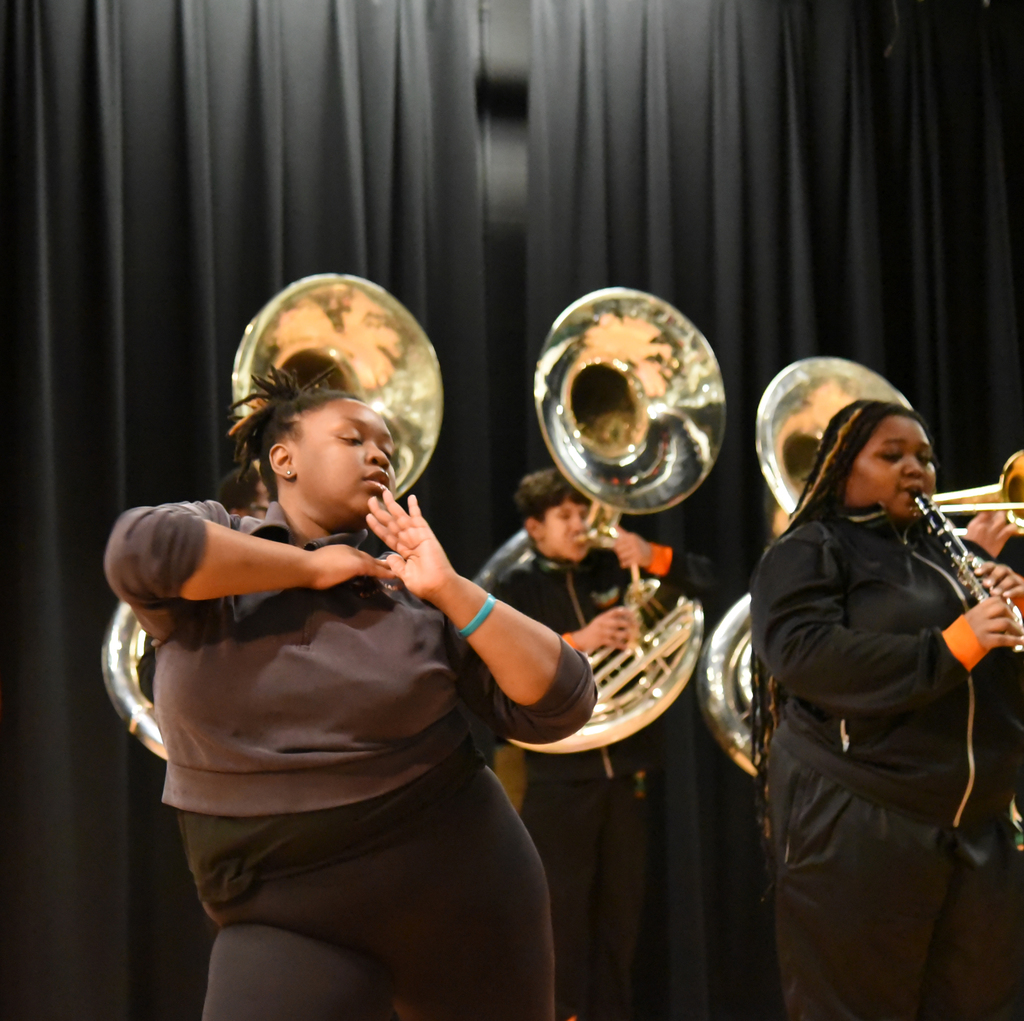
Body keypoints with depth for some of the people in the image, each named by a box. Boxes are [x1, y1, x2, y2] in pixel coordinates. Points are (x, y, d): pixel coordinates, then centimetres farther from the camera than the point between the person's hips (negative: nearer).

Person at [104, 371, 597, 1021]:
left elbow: (559, 705, -6)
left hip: (461, 891, 2)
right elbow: (142, 551, -26)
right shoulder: (209, 540, -1)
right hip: (291, 924, -1)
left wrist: (450, 590, -14)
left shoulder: (411, 592, -1)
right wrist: (312, 565, -15)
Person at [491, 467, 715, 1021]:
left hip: (627, 766, 4)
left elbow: (704, 579, 8)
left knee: (621, 908, 10)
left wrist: (654, 557, -11)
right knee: (563, 912, 0)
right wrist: (577, 642, -24)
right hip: (559, 773, -3)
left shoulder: (614, 571, 9)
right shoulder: (516, 590, 1)